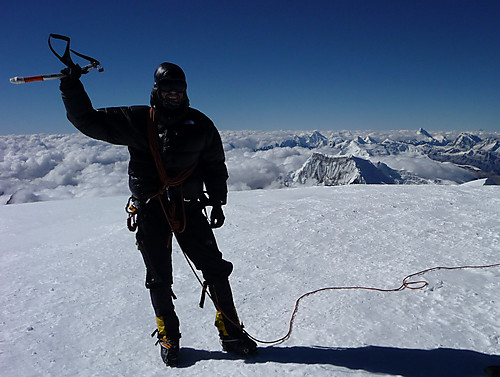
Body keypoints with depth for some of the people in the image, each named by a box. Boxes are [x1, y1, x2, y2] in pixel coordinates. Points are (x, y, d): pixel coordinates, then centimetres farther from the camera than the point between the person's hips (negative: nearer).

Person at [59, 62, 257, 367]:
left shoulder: (200, 125, 6)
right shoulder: (136, 121, 2)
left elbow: (216, 164, 13)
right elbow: (89, 121, 4)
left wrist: (218, 201, 7)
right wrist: (72, 88, -9)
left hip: (189, 207, 1)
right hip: (150, 210, -1)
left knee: (215, 268, -1)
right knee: (159, 278, 6)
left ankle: (231, 332, 15)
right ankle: (168, 336, 26)